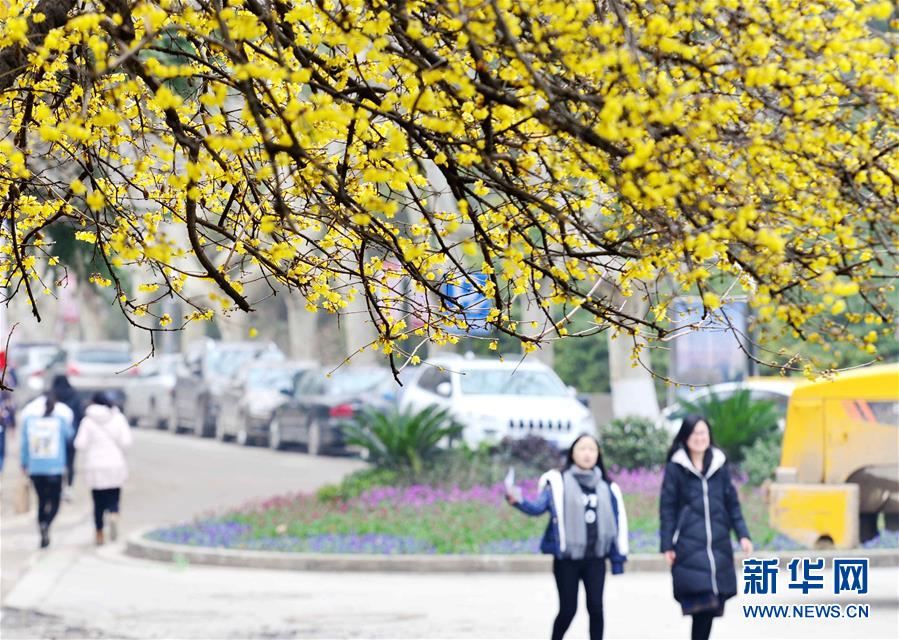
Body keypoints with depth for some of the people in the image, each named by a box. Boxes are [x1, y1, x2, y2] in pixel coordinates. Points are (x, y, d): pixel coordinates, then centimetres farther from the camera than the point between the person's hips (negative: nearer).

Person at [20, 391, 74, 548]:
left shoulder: (29, 420, -4)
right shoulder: (60, 420, -7)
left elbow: (24, 443, 2)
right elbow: (69, 435, 11)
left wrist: (24, 463, 13)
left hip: (35, 469, 2)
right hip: (55, 468, -2)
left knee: (42, 500, 15)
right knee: (54, 501, 7)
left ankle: (43, 535, 11)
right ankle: (46, 525, -21)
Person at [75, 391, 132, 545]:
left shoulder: (88, 421, -3)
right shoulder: (118, 419, 1)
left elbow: (80, 444, -7)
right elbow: (126, 442, -4)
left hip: (95, 468, 0)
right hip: (115, 465, 1)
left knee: (98, 503, 9)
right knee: (113, 500, 6)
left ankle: (99, 534, 11)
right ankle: (114, 517, -26)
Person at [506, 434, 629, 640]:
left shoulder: (607, 488, 7)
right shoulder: (558, 483, -3)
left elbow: (618, 522, 10)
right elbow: (538, 507, -14)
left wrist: (618, 557, 7)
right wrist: (517, 502, -34)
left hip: (595, 559, 3)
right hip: (567, 559, -3)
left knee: (595, 606, -4)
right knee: (568, 609, -1)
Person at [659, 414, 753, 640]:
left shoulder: (719, 465, 11)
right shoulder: (675, 467, 1)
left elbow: (732, 503, 14)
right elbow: (667, 509, 2)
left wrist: (742, 534, 4)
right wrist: (667, 545, -3)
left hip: (718, 545, 3)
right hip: (688, 545, -3)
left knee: (711, 603, 3)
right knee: (702, 597, -16)